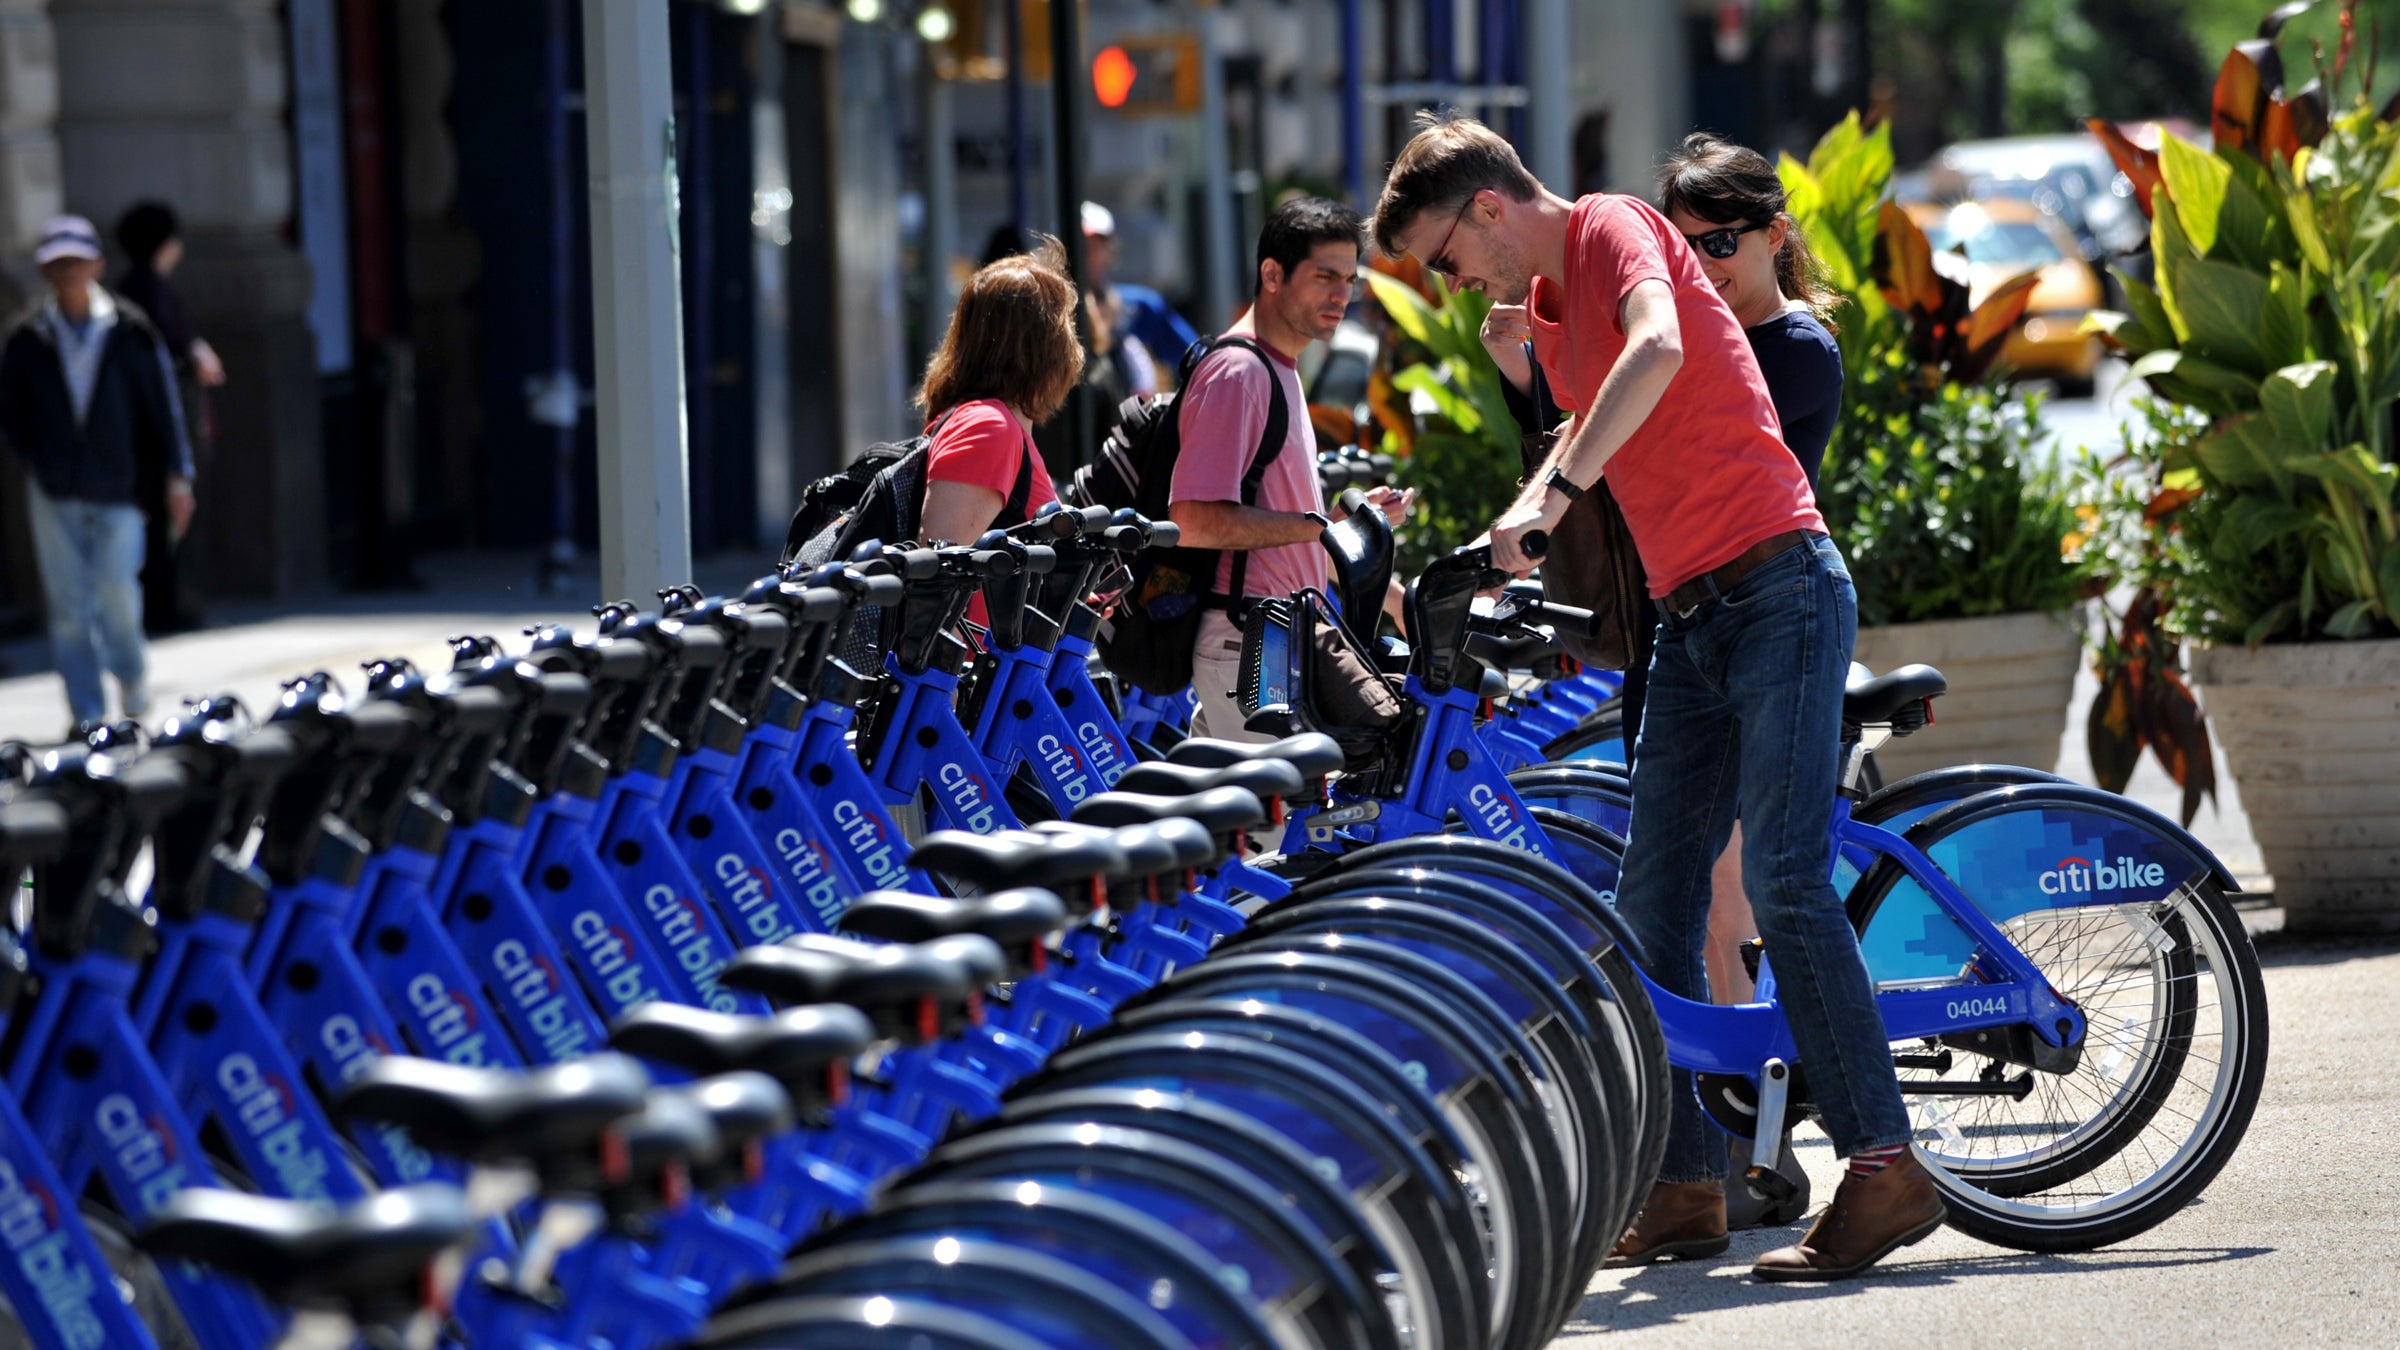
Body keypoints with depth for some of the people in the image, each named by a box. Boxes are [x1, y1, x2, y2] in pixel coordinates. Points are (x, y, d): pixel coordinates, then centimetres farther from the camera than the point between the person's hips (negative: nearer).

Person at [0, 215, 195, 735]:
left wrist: (176, 476, -1)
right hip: (55, 496, 2)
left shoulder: (130, 332, -1)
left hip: (119, 491, -2)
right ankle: (88, 715, 9)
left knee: (117, 597, -9)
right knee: (68, 608, 0)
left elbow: (162, 405, 2)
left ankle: (131, 673, 22)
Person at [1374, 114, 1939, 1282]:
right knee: (1650, 906, 4)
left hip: (1777, 587, -9)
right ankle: (1685, 1187, 10)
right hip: (1690, 616, 9)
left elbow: (1658, 351, -28)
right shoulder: (1542, 313, 19)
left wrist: (1553, 491, -33)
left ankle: (1885, 1169, -15)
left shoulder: (1613, 228, -7)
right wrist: (1508, 552, 23)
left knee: (1782, 877, -16)